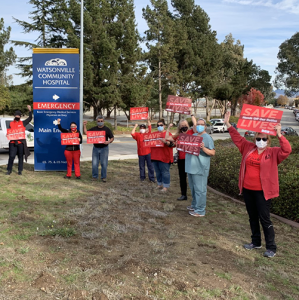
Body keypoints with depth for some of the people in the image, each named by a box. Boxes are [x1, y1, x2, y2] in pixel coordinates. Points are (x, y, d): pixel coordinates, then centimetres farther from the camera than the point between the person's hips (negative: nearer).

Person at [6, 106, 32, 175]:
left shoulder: (23, 123, 8)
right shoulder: (11, 124, 11)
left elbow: (30, 118, 0)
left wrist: (30, 110, -10)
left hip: (21, 142, 0)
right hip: (13, 143, 0)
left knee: (21, 157, 5)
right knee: (11, 156, -4)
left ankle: (20, 170, 14)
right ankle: (9, 170, 8)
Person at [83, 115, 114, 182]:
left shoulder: (107, 129, 1)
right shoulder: (94, 129, 9)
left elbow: (112, 138, 1)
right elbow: (86, 132, 10)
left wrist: (108, 141, -19)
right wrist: (84, 125, -1)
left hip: (104, 148, -2)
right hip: (95, 148, 3)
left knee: (104, 163, 0)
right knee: (94, 163, 3)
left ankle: (103, 177, 12)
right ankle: (95, 176, 17)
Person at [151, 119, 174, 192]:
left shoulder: (168, 134, -3)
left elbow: (172, 144, -12)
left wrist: (166, 142, -28)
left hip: (164, 157, -7)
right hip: (155, 156, 7)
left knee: (165, 172, -2)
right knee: (157, 172, 14)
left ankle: (165, 186, 5)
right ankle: (160, 184, 26)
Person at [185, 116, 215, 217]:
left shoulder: (207, 138, -8)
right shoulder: (194, 135, 13)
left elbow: (212, 153, -11)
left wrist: (203, 148, -25)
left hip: (200, 168, -8)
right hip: (191, 167, 8)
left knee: (200, 189, -4)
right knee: (193, 188, 19)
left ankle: (200, 210, 1)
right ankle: (194, 205, 33)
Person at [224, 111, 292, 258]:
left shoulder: (273, 153, -7)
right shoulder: (248, 148, 5)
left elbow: (287, 150, -22)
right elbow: (237, 138, 11)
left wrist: (279, 135, -29)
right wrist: (228, 124, 7)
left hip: (262, 191, -5)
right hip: (247, 189, 5)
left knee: (264, 219, -1)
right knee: (252, 217, 17)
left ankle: (271, 247, 11)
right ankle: (256, 242, 33)